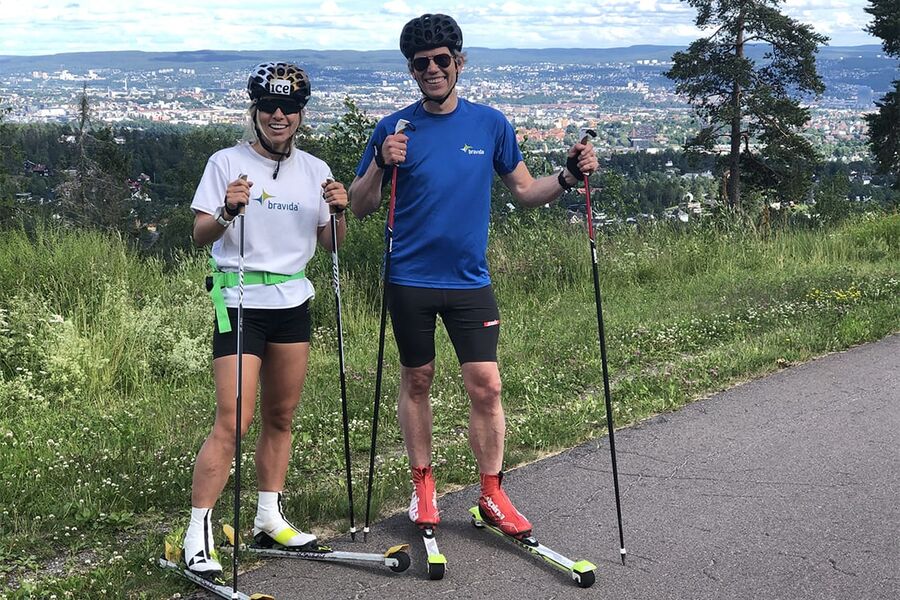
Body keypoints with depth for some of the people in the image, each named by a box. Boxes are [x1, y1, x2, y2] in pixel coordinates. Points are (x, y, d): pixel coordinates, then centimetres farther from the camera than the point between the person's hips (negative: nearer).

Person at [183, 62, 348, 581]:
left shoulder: (315, 170, 8)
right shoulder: (226, 163, -4)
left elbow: (331, 245, 11)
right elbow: (200, 235, -7)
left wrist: (339, 212, -9)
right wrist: (227, 212, -27)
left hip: (293, 303, 5)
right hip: (240, 300, -5)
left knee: (281, 417, 10)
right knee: (233, 420, -11)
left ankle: (270, 518, 22)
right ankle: (199, 534, -5)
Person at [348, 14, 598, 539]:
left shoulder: (490, 123, 3)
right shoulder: (394, 129, -1)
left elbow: (526, 191, 10)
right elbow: (361, 208, 0)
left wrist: (569, 177, -8)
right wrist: (381, 164, -18)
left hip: (470, 280, 1)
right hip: (411, 280, 0)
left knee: (486, 386, -4)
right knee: (417, 381, 10)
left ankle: (492, 494, 11)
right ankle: (423, 486, 25)